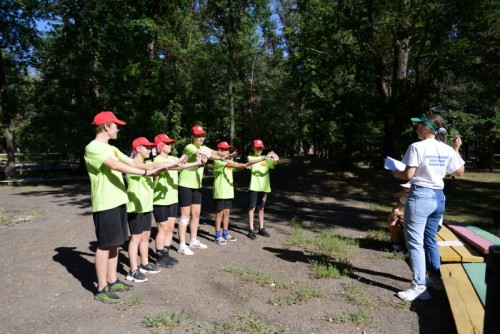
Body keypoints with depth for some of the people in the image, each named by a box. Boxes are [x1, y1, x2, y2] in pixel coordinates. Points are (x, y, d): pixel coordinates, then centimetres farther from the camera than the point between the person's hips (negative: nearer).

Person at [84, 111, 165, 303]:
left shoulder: (111, 149, 16)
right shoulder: (93, 148, -13)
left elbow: (132, 162, 14)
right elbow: (116, 166, -25)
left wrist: (156, 167, 7)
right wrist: (145, 172, -27)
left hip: (118, 201, 9)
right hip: (105, 204, -9)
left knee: (114, 243, 15)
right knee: (105, 245, -2)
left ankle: (112, 282, 27)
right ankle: (101, 289, 9)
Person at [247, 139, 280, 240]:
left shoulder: (266, 159, 9)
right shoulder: (250, 157, 1)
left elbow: (276, 161, -7)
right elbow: (255, 160, -22)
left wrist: (276, 158, -29)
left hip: (264, 187, 3)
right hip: (254, 186, -3)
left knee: (261, 208, 13)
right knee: (252, 207, -2)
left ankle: (261, 228, 22)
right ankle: (251, 230, 2)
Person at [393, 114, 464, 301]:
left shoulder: (417, 147, -13)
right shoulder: (447, 150, 6)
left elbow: (408, 175, -18)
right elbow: (460, 172, 16)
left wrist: (397, 174, 4)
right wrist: (457, 149, 24)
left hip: (420, 196, -7)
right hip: (438, 197, 8)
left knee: (415, 242, -3)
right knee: (430, 239, 21)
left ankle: (419, 287, -1)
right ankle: (435, 278, 34)